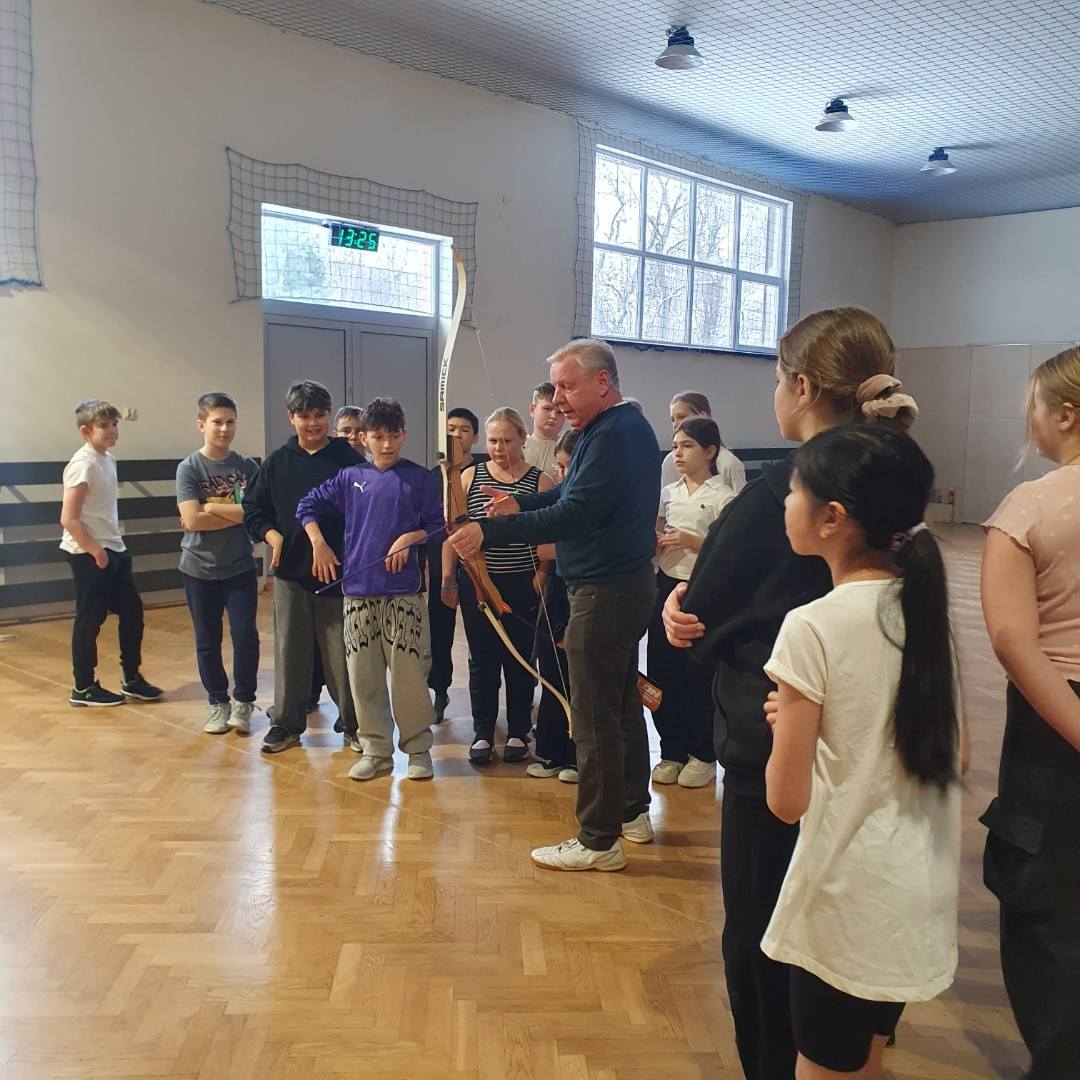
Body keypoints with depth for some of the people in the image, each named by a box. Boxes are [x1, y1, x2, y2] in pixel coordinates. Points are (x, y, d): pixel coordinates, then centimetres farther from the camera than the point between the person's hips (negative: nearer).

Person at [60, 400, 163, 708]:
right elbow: (69, 519, -21)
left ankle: (132, 680, 24)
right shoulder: (83, 464, -17)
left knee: (131, 610, 12)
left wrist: (112, 546, 11)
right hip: (89, 555, -9)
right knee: (90, 619, 1)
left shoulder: (108, 459, 10)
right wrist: (96, 551, -17)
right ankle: (83, 688, 15)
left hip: (114, 551, 9)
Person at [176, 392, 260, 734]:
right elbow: (191, 520, -15)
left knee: (245, 636, -5)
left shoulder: (247, 467, 1)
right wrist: (238, 514, -12)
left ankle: (243, 701, 15)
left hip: (240, 568, 1)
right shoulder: (189, 468, -4)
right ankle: (217, 703, 25)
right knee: (207, 641, 8)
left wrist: (211, 508, -14)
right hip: (200, 569, 0)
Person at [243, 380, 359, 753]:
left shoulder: (347, 457, -1)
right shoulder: (277, 462, 7)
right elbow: (253, 509, 12)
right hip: (291, 572, 2)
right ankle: (286, 724, 23)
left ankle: (354, 725, 17)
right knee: (290, 652, 10)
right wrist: (273, 535, -6)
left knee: (343, 653, 3)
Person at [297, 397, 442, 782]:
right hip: (357, 591, 3)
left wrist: (409, 538, -16)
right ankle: (376, 750, 19)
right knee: (364, 675, 7)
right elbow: (308, 507, 17)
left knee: (409, 673, -2)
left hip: (402, 591, -3)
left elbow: (437, 525, 0)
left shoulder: (419, 477, 2)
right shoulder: (350, 478, 9)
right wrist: (318, 544, 4)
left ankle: (418, 749, 13)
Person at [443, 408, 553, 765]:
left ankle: (518, 732, 20)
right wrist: (448, 579, 3)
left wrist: (542, 576, -11)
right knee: (482, 659, 7)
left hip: (522, 585, -1)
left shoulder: (540, 481, 0)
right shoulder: (470, 476, 4)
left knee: (520, 659, 7)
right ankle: (482, 732, 18)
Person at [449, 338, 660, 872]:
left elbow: (575, 515, -30)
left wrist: (491, 532, -30)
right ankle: (633, 811, 34)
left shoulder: (612, 437, -19)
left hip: (604, 591, -11)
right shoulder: (630, 427, 14)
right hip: (627, 583, 11)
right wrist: (521, 504, 9)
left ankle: (598, 840, 7)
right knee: (623, 702, 20)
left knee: (595, 718, -3)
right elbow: (575, 491, 20)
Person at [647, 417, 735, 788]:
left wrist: (691, 541, -21)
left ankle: (703, 754, 18)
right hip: (668, 584, 6)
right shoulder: (668, 493, 10)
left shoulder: (721, 496, -7)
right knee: (661, 668, 7)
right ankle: (672, 750, 21)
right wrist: (657, 542, -4)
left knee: (699, 674, 2)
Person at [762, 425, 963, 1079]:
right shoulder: (928, 609, -1)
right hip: (925, 890, 7)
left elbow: (787, 800, -17)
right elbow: (955, 759, 8)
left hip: (850, 901, -7)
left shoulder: (813, 627, -21)